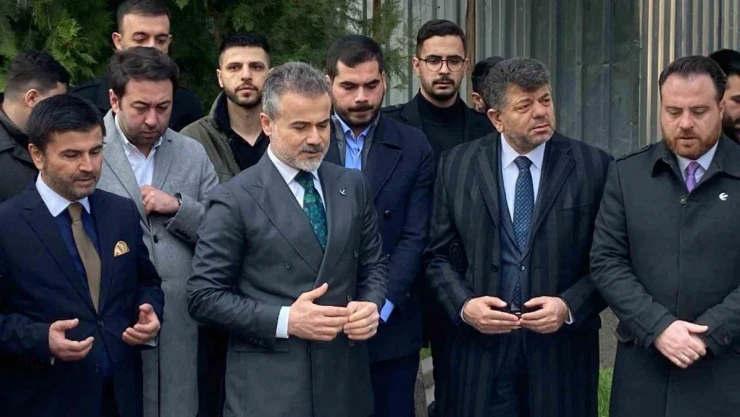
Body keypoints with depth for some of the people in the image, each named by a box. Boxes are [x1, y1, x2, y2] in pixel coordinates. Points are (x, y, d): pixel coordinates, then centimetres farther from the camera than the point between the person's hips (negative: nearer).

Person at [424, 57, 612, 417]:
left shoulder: (593, 166, -2)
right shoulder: (457, 165, 2)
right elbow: (439, 254, 6)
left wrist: (570, 306, -14)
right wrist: (464, 304, -10)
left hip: (562, 351, -1)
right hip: (481, 349, 1)